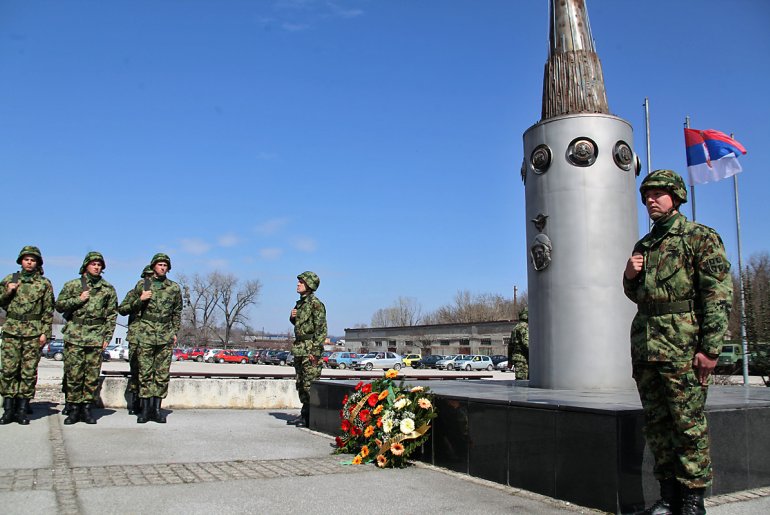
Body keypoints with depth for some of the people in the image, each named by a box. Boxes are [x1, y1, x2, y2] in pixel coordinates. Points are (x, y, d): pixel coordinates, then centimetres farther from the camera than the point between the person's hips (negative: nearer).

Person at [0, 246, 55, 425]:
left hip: (34, 333, -1)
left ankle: (22, 409, 8)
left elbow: (48, 311, 5)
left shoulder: (44, 283, 6)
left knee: (29, 371, 1)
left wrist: (45, 333, -3)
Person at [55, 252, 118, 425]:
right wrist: (78, 299, -7)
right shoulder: (72, 285, 10)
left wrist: (107, 336, 2)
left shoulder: (108, 289, 10)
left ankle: (87, 408, 9)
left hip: (96, 337, 1)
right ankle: (74, 409, 8)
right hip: (74, 336, 0)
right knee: (73, 373, -1)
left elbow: (112, 314, 9)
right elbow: (59, 305, 8)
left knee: (92, 375, 1)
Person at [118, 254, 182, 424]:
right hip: (145, 335, -1)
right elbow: (122, 309, 9)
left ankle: (156, 409, 8)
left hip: (165, 337, 1)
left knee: (162, 374, 1)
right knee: (145, 373, 0)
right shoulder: (142, 285, 5)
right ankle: (144, 409, 8)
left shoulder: (174, 288, 9)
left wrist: (175, 332, 10)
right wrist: (140, 300, -8)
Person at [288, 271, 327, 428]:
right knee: (301, 384, 13)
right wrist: (293, 317, 5)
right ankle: (304, 413, 22)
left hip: (311, 348, -9)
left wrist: (315, 350, -20)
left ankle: (311, 417, -2)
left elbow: (321, 329, -16)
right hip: (299, 348, 9)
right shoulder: (300, 303, 16)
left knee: (310, 384, -7)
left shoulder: (315, 303, -11)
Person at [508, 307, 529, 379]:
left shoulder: (515, 327, 20)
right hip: (523, 357, -10)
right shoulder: (525, 327, -9)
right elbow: (526, 342, -22)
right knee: (521, 379, -11)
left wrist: (510, 361, 26)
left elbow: (510, 346, 22)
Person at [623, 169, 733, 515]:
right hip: (644, 344, 7)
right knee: (656, 423, 10)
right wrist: (630, 276, 3)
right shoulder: (643, 246, 17)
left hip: (682, 347, -6)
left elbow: (719, 295, -10)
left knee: (688, 422, 0)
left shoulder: (701, 238, -2)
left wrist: (710, 348, -16)